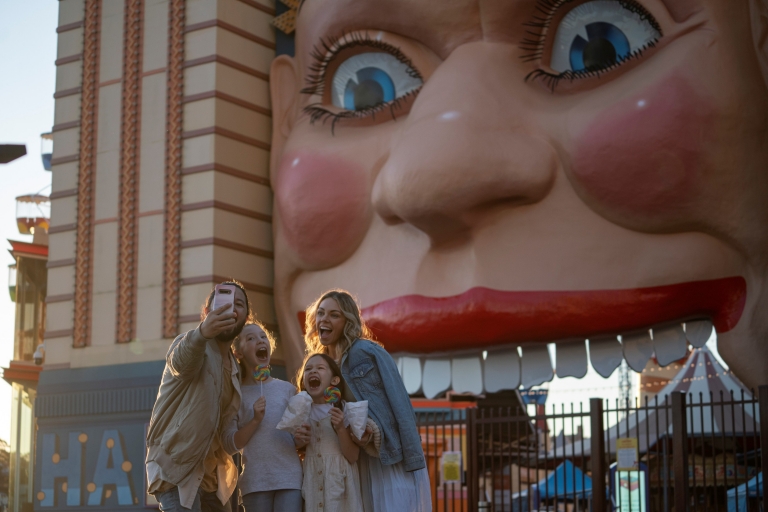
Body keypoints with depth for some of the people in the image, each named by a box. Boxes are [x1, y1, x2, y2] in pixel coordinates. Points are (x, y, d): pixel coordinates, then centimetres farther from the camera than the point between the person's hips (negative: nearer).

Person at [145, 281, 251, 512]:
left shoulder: (235, 366, 12)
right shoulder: (190, 343, -11)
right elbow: (181, 361, -38)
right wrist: (202, 332, -58)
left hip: (211, 474, 8)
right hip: (176, 469, -8)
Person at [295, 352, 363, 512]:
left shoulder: (344, 410, -5)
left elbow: (353, 456, -9)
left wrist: (340, 428, -21)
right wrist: (299, 441, -6)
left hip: (339, 482, -3)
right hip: (312, 483, 3)